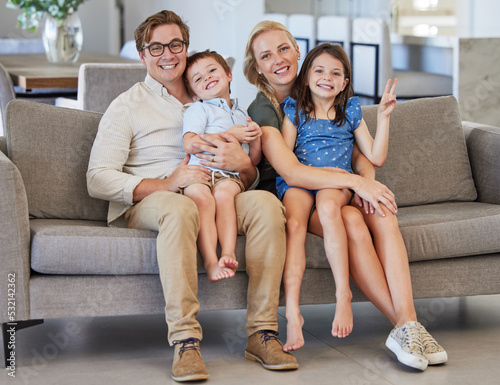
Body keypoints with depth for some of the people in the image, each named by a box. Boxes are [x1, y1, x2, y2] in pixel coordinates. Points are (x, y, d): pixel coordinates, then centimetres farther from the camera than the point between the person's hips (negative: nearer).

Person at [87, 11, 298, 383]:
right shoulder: (127, 107, 11)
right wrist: (166, 184, -17)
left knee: (266, 202, -27)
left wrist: (244, 163, -6)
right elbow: (98, 180, -4)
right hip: (145, 203, -3)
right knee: (180, 207, -39)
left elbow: (249, 179, 21)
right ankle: (185, 341, -40)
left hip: (215, 198, 4)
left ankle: (263, 332, -26)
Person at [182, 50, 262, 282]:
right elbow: (190, 144, -4)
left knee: (223, 193, -34)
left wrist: (255, 140, 12)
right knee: (201, 198, -35)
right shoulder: (198, 110, 16)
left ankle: (228, 254, -44)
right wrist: (230, 135, -2)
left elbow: (254, 161, 34)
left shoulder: (242, 115, 31)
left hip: (230, 176, 2)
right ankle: (211, 262, -44)